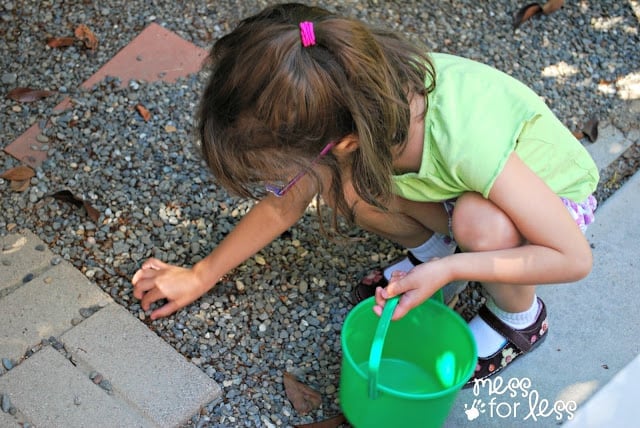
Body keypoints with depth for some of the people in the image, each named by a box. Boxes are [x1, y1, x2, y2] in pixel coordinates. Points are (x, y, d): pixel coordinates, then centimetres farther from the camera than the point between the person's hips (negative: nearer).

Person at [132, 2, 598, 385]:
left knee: (482, 222, -37)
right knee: (343, 183, -20)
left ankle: (520, 317, -5)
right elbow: (284, 205, -7)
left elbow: (576, 258, -32)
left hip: (554, 194, -4)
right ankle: (433, 246, 8)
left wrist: (447, 271, -35)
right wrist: (201, 276, 0)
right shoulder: (359, 101, -25)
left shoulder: (465, 143, -43)